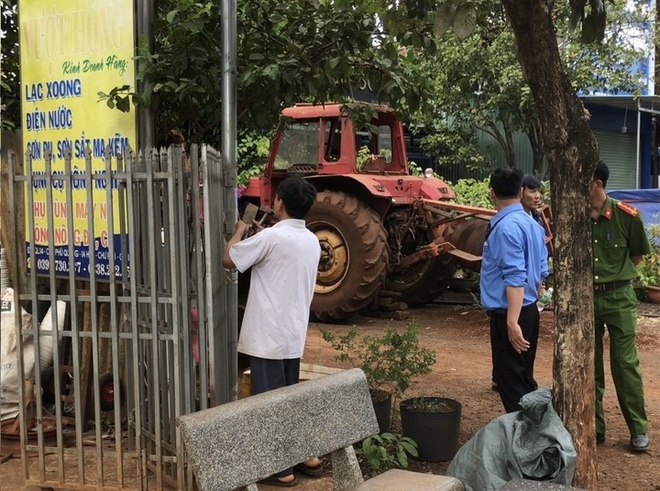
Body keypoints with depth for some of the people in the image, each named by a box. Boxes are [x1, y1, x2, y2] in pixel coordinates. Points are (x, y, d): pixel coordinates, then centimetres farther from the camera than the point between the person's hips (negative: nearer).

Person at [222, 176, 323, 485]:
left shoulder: (271, 237, -17)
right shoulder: (312, 241, 8)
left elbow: (228, 260, -7)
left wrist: (240, 231, 10)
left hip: (268, 335, -8)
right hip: (294, 334, 8)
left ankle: (281, 469, 9)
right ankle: (307, 457, 27)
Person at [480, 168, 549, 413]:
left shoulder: (506, 227, -18)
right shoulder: (532, 224, 9)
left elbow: (515, 278, -24)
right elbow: (541, 272, 14)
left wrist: (512, 322, -26)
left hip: (509, 313, -9)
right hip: (529, 310, 9)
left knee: (511, 381, -1)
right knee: (524, 378, 18)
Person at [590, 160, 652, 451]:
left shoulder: (627, 216, -10)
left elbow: (637, 255, 4)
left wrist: (613, 274, 2)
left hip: (618, 298, -3)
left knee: (625, 364, 1)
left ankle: (639, 429, 14)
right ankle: (594, 427, 21)